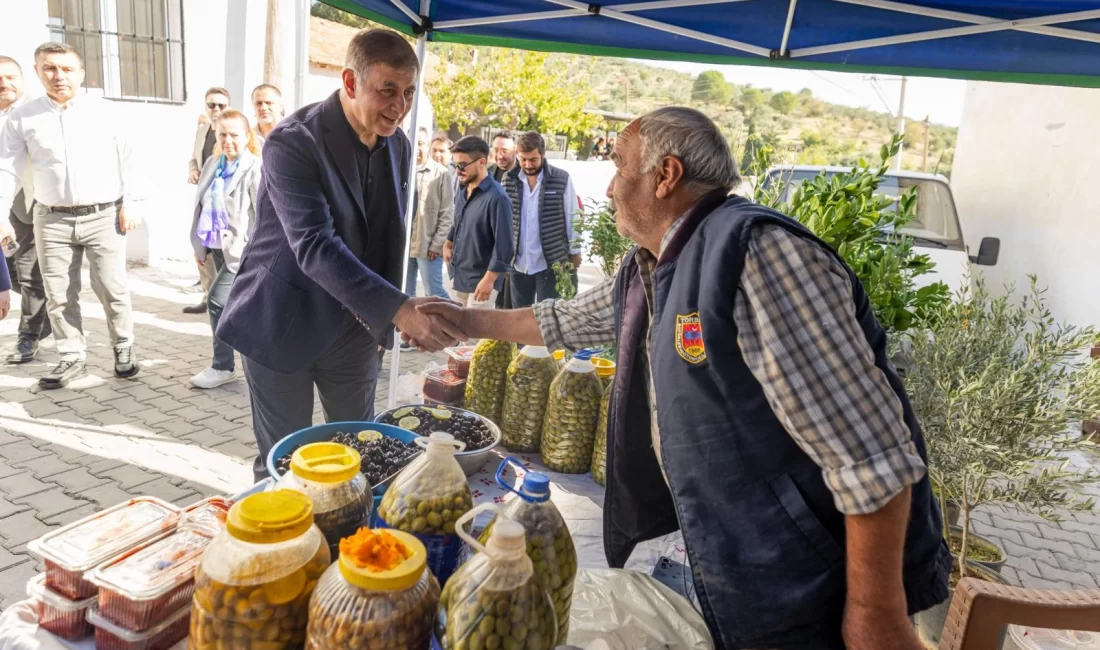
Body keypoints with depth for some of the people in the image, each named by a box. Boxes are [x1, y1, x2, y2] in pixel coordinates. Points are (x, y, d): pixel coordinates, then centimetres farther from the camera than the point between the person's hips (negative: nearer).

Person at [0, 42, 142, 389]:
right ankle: (72, 358, 18)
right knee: (58, 296, 6)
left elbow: (125, 161, 4)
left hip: (104, 216, -2)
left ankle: (124, 349, 16)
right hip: (52, 220, 2)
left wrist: (129, 203, -3)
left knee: (112, 290, 1)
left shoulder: (105, 111, 2)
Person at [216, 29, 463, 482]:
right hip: (284, 324, -5)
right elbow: (314, 246, -31)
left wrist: (382, 322, 6)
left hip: (355, 326, 6)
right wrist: (397, 309, -40)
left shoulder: (398, 146, 1)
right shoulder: (293, 143, -20)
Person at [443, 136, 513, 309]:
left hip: (481, 281, -8)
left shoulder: (496, 197, -19)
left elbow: (503, 244, -21)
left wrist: (489, 279, -22)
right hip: (460, 276, 8)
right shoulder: (463, 192, 7)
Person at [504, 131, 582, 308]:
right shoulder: (509, 180, 1)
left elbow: (572, 220, -3)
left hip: (551, 264, -3)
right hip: (518, 264, 3)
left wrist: (574, 255, -1)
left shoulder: (561, 180, -8)